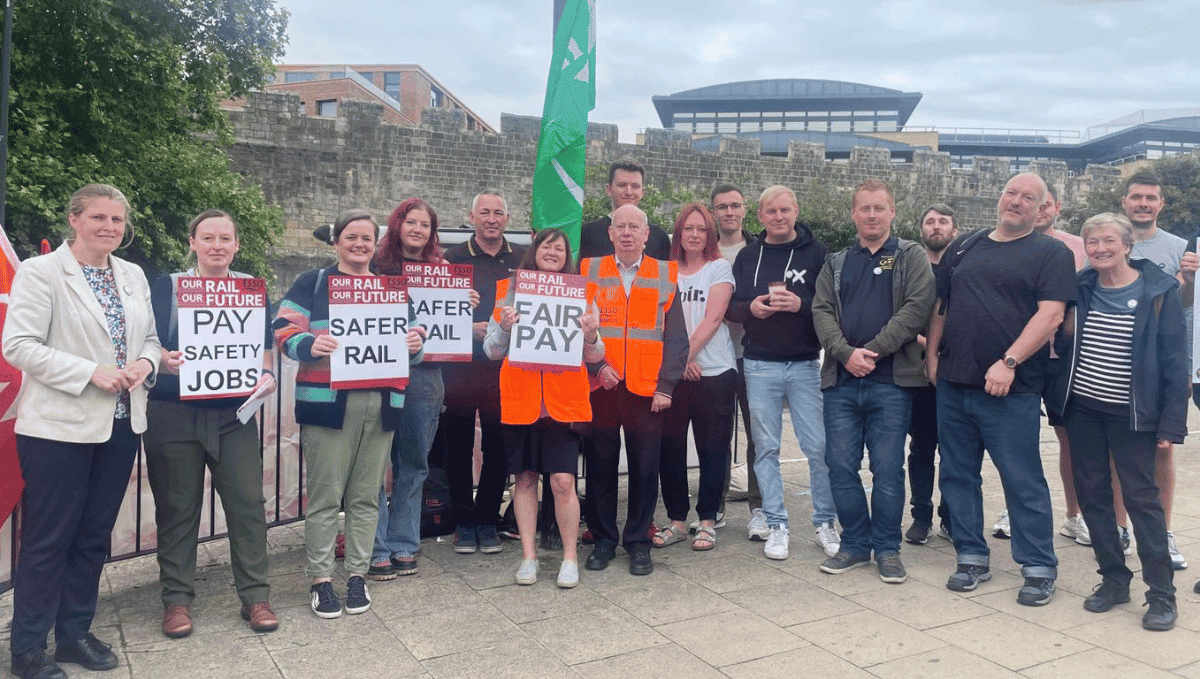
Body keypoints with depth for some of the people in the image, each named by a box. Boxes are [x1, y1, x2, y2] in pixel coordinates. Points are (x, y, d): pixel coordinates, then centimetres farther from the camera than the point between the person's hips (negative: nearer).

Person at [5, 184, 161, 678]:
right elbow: (19, 346, -13)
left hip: (121, 424, 6)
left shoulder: (134, 276, 11)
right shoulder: (40, 272, -6)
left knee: (94, 536, 14)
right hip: (60, 427, -5)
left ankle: (75, 633, 28)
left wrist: (145, 363, -6)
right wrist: (92, 372, -20)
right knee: (48, 540, 2)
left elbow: (150, 338, 17)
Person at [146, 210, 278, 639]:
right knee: (177, 508, 5)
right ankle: (177, 597, 19)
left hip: (234, 414, 2)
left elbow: (265, 346, 15)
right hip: (174, 413, -1)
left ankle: (255, 595, 11)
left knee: (247, 503, -1)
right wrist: (165, 360, -21)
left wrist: (266, 374, -5)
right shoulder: (167, 287, 4)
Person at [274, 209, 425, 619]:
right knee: (325, 495, -1)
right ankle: (320, 579, 10)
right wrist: (310, 345, -21)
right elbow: (284, 331, -1)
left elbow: (408, 345, 20)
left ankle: (358, 574, 19)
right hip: (326, 403, -3)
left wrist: (414, 344, -3)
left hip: (381, 405, 4)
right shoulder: (312, 284, 7)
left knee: (366, 495, 8)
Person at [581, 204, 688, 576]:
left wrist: (666, 385, -5)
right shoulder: (590, 272, 7)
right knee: (600, 465, 7)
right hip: (600, 386, 0)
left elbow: (676, 337, 4)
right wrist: (595, 365, -10)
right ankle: (603, 539, 20)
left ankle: (638, 541, 18)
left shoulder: (665, 276, 7)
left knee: (644, 467, 4)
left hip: (647, 388, 0)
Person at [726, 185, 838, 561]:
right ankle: (776, 525, 15)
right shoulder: (747, 256, 11)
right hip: (759, 366, 2)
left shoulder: (816, 252, 3)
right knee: (766, 448, 5)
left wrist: (801, 304, -18)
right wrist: (751, 308, -9)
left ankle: (825, 522, 13)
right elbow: (728, 307, 11)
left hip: (806, 364, -2)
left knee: (819, 446, -2)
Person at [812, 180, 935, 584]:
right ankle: (855, 543, 19)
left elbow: (917, 308, -7)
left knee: (888, 468, 0)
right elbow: (822, 310, 5)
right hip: (841, 380, 3)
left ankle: (887, 549, 15)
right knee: (840, 466, 4)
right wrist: (846, 352, -12)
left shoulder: (911, 257, 6)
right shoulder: (836, 264, 16)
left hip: (891, 379, -3)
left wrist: (872, 351, -13)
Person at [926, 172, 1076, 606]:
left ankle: (1039, 568, 14)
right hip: (953, 383, 5)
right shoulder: (964, 247, 15)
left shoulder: (1051, 254, 0)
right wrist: (932, 354, 9)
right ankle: (972, 558, 22)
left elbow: (1051, 314, -11)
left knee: (1024, 480, 0)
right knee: (957, 474, 10)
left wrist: (1008, 362, -19)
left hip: (1011, 389, -5)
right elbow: (941, 306, 19)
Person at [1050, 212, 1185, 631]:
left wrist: (1171, 424, -11)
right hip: (1082, 409, 4)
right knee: (1092, 495, 8)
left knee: (1141, 498, -3)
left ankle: (1161, 593, 9)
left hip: (1130, 415, -4)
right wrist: (1067, 332, -9)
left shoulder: (1158, 292, -6)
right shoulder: (1080, 289, 6)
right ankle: (1114, 579, 23)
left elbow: (1174, 362, -7)